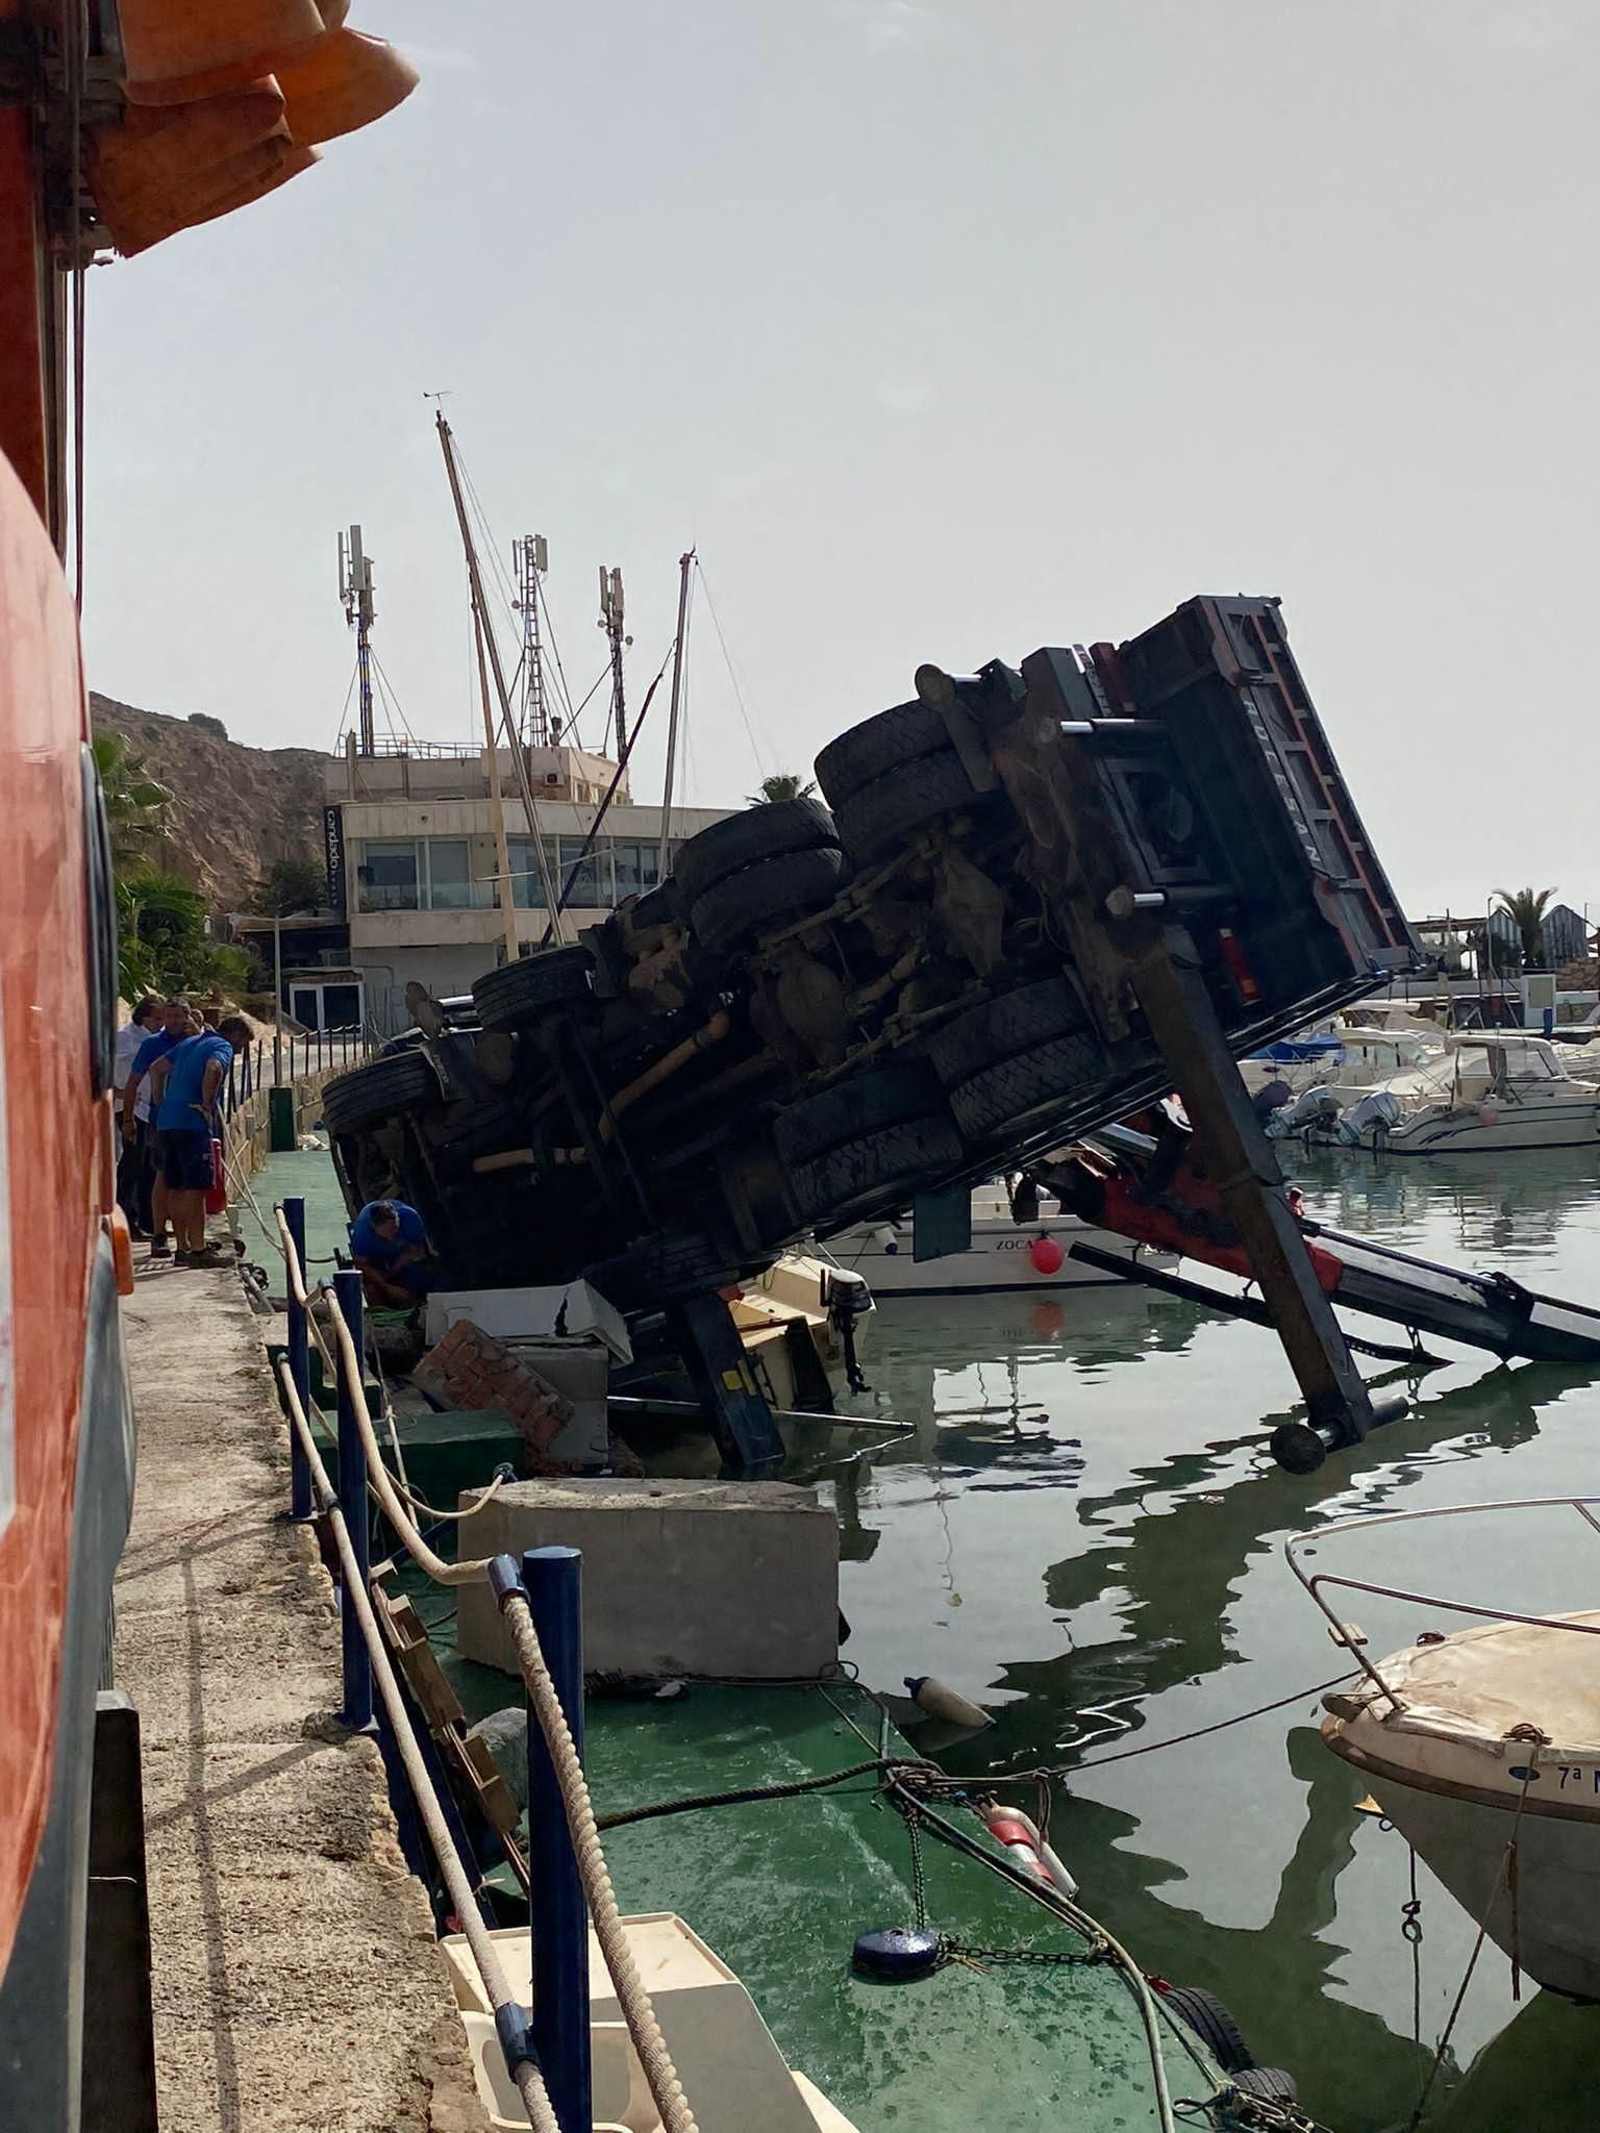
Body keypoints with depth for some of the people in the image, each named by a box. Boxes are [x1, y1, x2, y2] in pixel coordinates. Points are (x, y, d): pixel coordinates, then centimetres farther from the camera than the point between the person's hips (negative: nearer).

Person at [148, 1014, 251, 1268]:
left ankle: (182, 1248, 16)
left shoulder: (189, 1042, 23)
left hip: (166, 1122, 8)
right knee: (196, 1189, -6)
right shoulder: (223, 1047, -3)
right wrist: (207, 1105, -15)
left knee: (175, 1189, 11)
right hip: (193, 1124, -8)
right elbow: (213, 1069, -25)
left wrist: (160, 1104, 22)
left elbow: (157, 1068, 26)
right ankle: (198, 1250, -6)